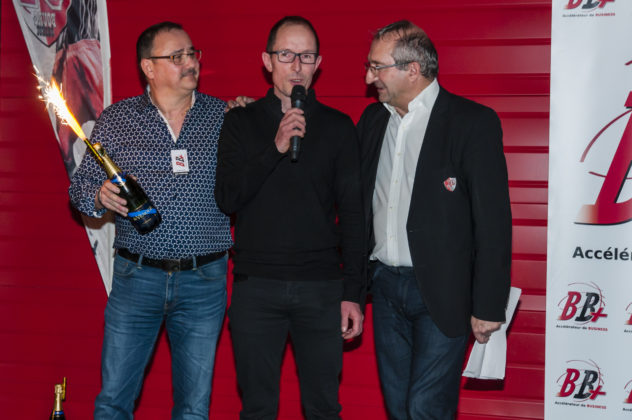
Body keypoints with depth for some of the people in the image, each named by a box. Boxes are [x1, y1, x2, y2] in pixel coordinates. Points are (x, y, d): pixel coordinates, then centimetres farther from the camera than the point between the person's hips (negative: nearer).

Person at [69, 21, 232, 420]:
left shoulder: (225, 117, 3)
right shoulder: (116, 119, 3)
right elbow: (81, 186, 7)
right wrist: (100, 196, -15)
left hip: (204, 281, 0)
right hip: (137, 277, 0)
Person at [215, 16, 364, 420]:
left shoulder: (338, 126, 5)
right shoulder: (241, 122, 6)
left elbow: (352, 214, 4)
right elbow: (228, 198, -4)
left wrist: (353, 293, -1)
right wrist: (276, 147, -16)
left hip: (322, 287, 0)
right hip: (256, 286, 0)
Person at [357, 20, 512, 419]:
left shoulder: (473, 121, -11)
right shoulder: (373, 118, 8)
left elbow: (493, 219, -12)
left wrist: (488, 306, -12)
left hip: (441, 292, -6)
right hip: (384, 285, 6)